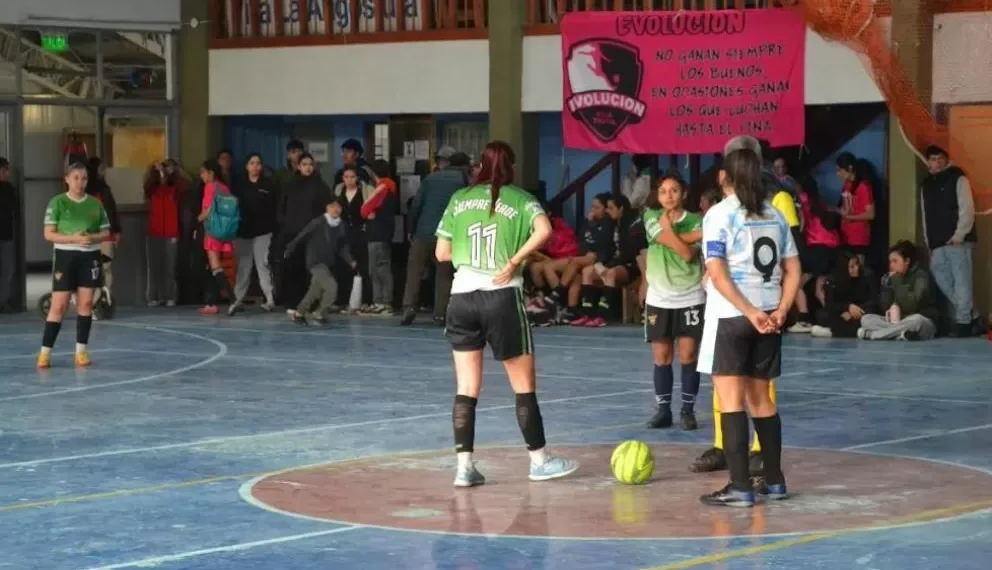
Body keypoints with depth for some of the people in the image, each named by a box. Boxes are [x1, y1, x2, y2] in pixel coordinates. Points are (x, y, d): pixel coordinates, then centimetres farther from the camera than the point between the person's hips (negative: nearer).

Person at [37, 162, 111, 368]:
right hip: (65, 256, -3)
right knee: (58, 306, -6)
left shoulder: (95, 204, 5)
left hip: (90, 257, 3)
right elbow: (48, 234, -8)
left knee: (86, 303, 3)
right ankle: (45, 351, -1)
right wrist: (75, 238, -20)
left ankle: (81, 350, 11)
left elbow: (106, 232, 10)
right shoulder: (57, 203, -4)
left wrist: (93, 238, -12)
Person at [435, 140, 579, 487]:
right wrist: (514, 261, -10)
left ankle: (464, 466, 1)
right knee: (524, 384, 9)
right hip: (502, 297, -3)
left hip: (462, 296, 3)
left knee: (466, 388, 6)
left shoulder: (460, 199, 9)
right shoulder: (520, 200, 2)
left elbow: (441, 253, 10)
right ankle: (539, 460, 16)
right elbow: (544, 230, -18)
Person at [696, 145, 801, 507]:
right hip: (767, 317, 6)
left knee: (731, 399, -4)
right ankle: (774, 481, 19)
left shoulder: (719, 214, -6)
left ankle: (740, 488, -9)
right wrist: (780, 311, 0)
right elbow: (793, 271, 8)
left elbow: (717, 274, -15)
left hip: (731, 316, -6)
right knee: (760, 398, 16)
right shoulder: (774, 215, 11)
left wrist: (751, 313, -15)